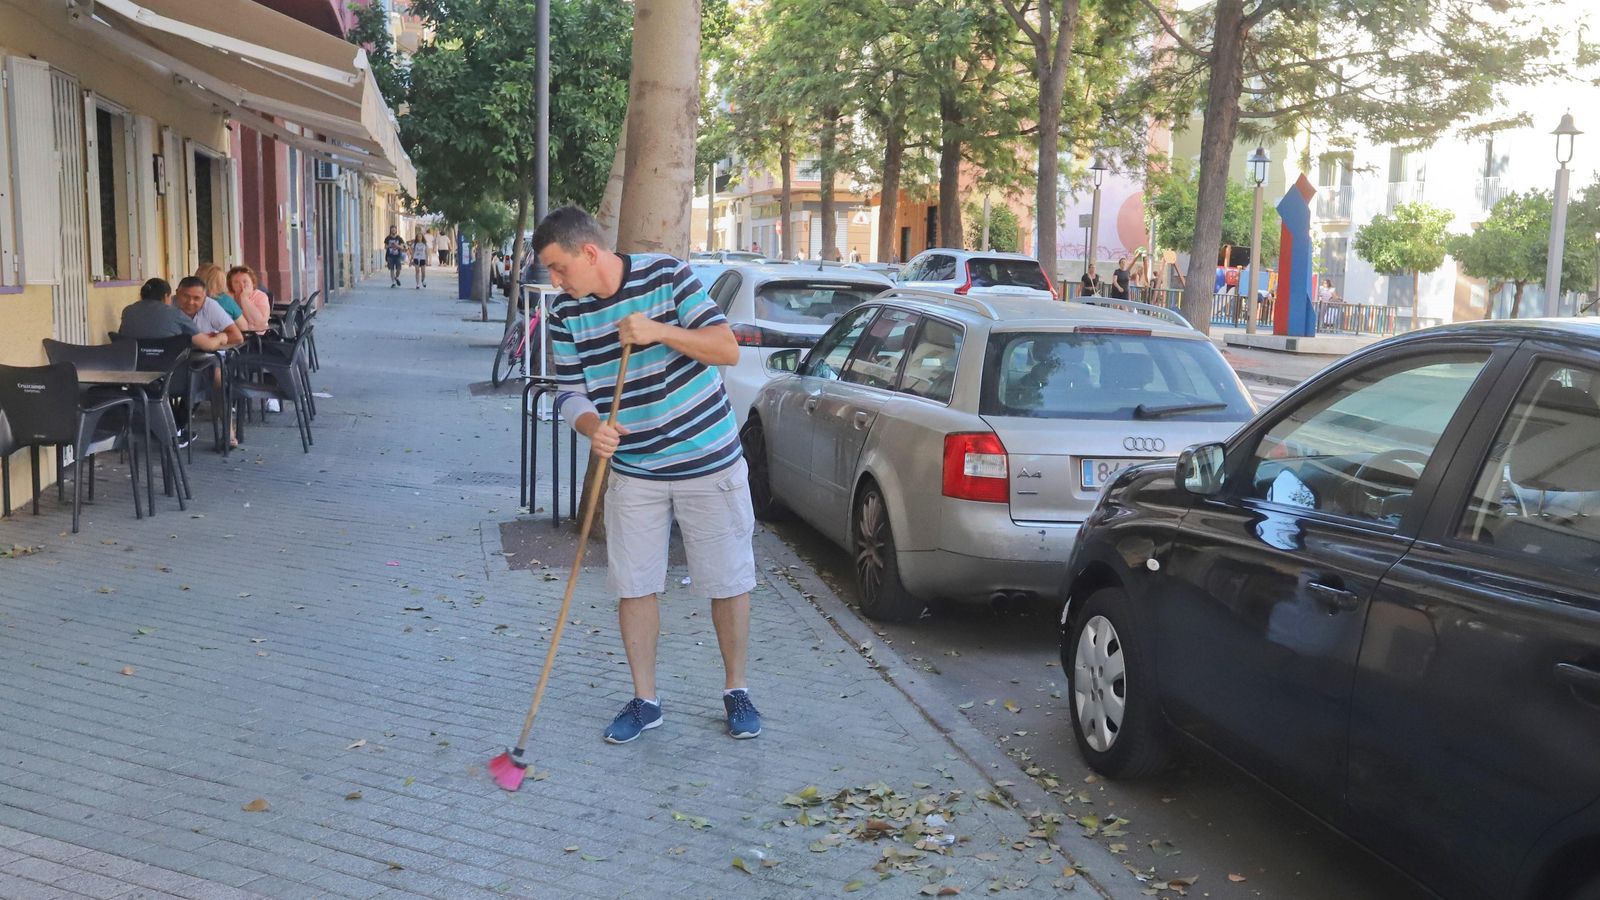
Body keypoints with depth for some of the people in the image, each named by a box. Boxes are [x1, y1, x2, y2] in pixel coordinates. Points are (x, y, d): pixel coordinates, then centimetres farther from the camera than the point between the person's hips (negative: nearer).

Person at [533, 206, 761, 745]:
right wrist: (593, 428, -22)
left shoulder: (666, 276, -12)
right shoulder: (566, 314, -2)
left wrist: (660, 331, -27)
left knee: (729, 580, 5)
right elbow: (570, 393, 1)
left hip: (709, 461, -3)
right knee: (633, 586, 6)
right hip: (633, 472, 3)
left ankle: (735, 691, 23)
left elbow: (728, 348, -13)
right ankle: (645, 700, 22)